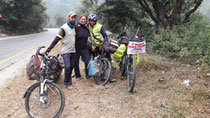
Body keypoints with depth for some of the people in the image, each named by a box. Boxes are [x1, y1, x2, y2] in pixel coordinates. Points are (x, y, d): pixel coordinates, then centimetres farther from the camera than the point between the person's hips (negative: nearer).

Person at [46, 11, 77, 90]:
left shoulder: (74, 27, 10)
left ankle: (67, 80, 27)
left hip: (73, 50, 7)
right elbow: (57, 39, -16)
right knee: (67, 67, -12)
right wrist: (49, 48, -22)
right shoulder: (64, 28, -11)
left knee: (72, 66, 8)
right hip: (66, 51, -6)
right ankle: (68, 83, 5)